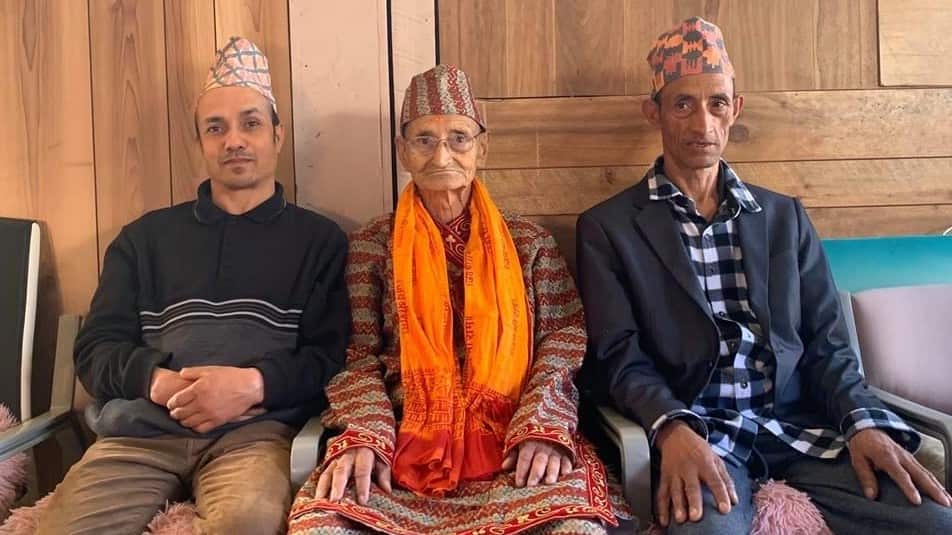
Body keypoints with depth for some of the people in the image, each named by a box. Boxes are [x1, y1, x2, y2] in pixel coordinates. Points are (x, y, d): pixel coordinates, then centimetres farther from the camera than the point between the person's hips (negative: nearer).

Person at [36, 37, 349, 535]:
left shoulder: (318, 238, 14)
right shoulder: (146, 237, 22)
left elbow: (331, 356, 4)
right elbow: (95, 348, 14)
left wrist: (252, 384, -15)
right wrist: (161, 382, -8)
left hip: (258, 428, -2)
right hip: (141, 427, 2)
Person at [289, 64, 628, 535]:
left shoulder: (530, 243, 12)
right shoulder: (371, 247, 11)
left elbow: (564, 338, 5)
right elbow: (357, 356, 5)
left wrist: (542, 426, -12)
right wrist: (364, 436, -13)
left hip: (513, 441, 1)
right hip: (403, 444, 0)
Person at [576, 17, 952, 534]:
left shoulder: (785, 217, 15)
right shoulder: (608, 227, 3)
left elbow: (826, 345, 11)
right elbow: (618, 356, -5)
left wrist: (863, 422, -8)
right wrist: (673, 428, -24)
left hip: (797, 424, 5)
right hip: (695, 430, -4)